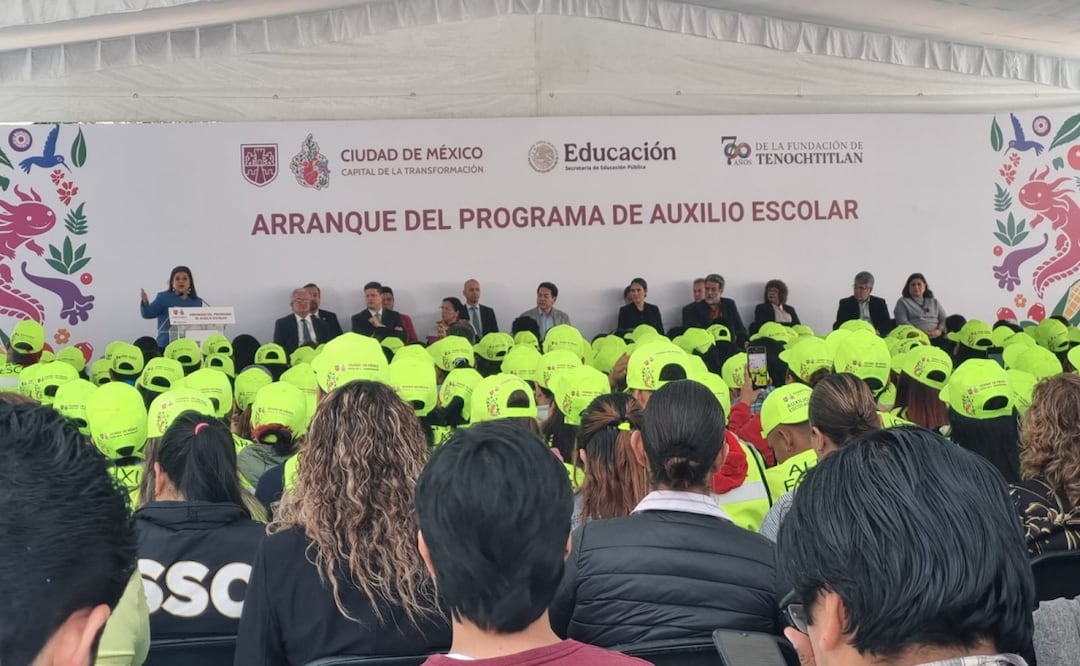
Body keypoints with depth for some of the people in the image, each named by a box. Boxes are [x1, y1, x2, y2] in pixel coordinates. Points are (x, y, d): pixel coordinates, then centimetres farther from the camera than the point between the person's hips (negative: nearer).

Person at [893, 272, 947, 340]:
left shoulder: (934, 302, 26)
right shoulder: (902, 302, 14)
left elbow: (944, 319, 16)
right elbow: (902, 322, 1)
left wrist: (940, 331, -6)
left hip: (937, 336, 3)